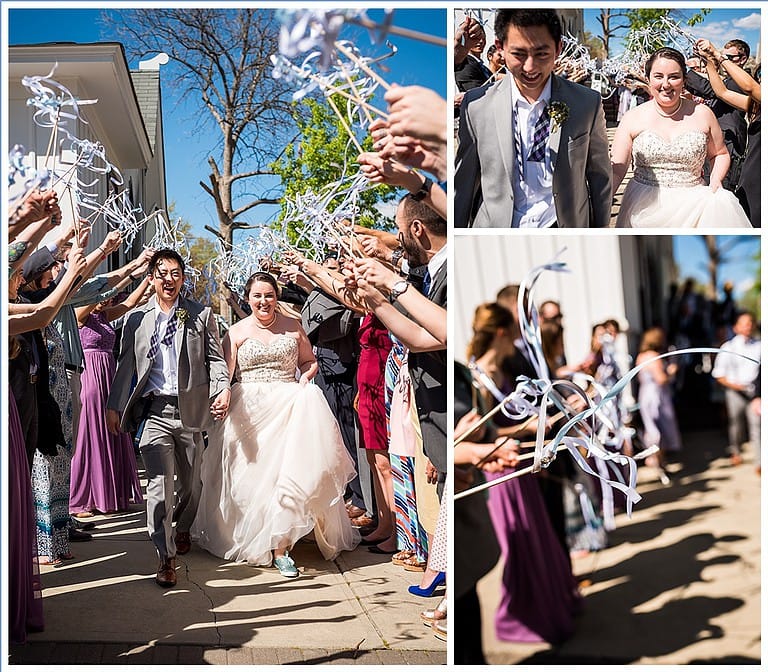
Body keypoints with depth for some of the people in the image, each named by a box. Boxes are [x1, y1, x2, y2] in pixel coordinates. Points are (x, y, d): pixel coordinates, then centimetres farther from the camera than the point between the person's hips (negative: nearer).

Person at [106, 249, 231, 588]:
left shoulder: (201, 315, 7)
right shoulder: (136, 318, 9)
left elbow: (215, 358, 3)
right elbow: (126, 366, 10)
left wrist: (223, 389, -13)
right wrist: (113, 406, 6)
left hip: (190, 410, 1)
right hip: (155, 411, -1)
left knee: (191, 481, 13)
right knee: (159, 484, -9)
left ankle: (182, 530, 41)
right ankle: (166, 558, -2)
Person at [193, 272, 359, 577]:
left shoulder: (292, 326, 9)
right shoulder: (236, 332, 6)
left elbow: (310, 360, 18)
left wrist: (305, 377, -3)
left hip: (289, 408, 0)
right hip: (249, 412, 0)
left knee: (291, 471, -11)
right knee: (254, 475, -1)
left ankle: (280, 546, -3)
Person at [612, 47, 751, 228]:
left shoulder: (702, 114, 3)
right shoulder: (633, 118, 0)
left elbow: (720, 154, 17)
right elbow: (616, 170, -3)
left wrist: (716, 178, -4)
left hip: (693, 206, 1)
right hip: (644, 207, -1)